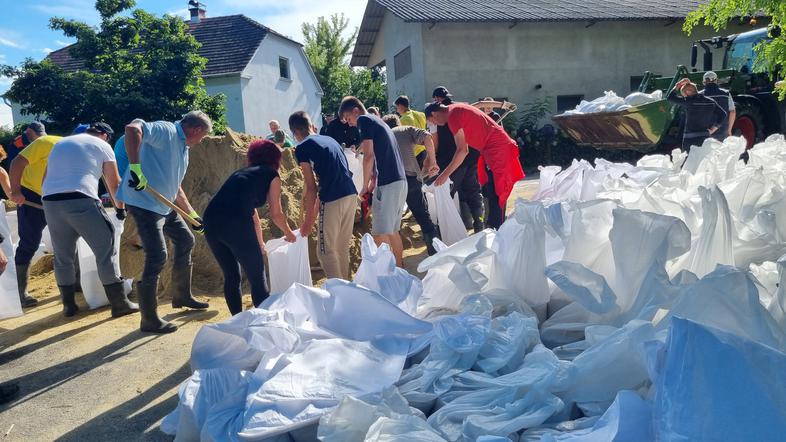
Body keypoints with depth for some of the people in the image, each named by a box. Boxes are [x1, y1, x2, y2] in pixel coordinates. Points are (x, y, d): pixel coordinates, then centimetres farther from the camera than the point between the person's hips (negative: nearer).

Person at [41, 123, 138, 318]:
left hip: (50, 201, 6)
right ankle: (119, 303, -1)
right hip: (80, 201, -6)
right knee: (106, 250, 0)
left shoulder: (59, 144, 29)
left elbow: (46, 178, 28)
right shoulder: (102, 145, 13)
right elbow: (114, 183, 12)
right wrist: (120, 207, 25)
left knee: (62, 256, 15)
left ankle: (68, 304, 23)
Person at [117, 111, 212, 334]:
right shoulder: (165, 131, -12)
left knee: (185, 241, 19)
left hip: (165, 205, 10)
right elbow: (132, 129, -32)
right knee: (157, 256, -13)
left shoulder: (183, 148, 17)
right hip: (144, 202, -10)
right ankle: (149, 320, -2)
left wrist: (192, 214, 19)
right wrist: (135, 166, -37)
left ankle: (182, 296, 35)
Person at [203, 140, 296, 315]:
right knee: (257, 279, 7)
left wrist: (260, 242, 54)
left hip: (210, 221, 7)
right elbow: (276, 214, 16)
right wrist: (289, 234, 36)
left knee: (231, 277, 20)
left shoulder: (241, 173, 32)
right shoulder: (272, 175, 15)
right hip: (235, 223, -7)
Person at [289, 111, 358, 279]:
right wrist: (314, 210, 30)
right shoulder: (329, 139, 20)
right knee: (343, 248, 18)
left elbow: (311, 187, -4)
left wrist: (308, 221, 4)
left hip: (333, 201, -7)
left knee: (326, 252, 5)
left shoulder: (302, 148, 0)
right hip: (351, 195, 7)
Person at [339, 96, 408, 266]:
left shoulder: (364, 120, -3)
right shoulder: (378, 122, 24)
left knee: (380, 234, -7)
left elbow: (369, 156, -12)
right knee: (393, 231, 17)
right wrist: (373, 182, 18)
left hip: (388, 184, -10)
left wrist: (365, 186, -4)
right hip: (400, 181, 10)